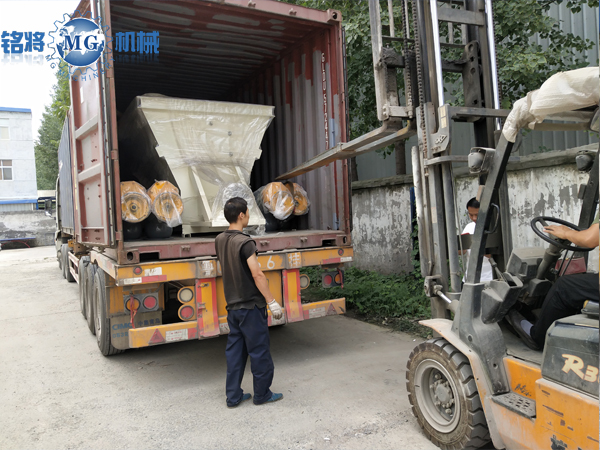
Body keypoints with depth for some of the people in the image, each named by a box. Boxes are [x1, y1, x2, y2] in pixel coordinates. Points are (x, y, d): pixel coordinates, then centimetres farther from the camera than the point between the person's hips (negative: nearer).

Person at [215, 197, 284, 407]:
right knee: (259, 350, 6)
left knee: (234, 350, 14)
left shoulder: (220, 240, 5)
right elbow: (257, 274, -23)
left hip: (232, 305, 8)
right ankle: (262, 394, 19)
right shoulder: (245, 242, -19)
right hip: (250, 305, -7)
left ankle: (233, 396, 21)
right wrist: (272, 302, -20)